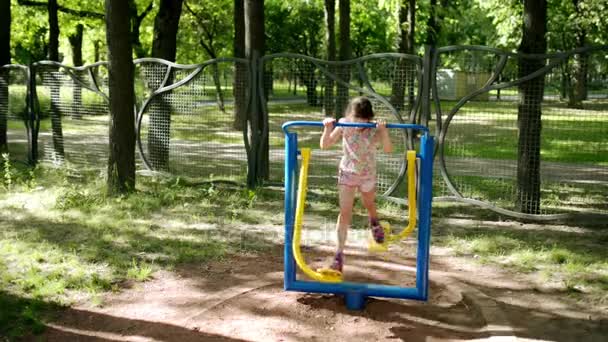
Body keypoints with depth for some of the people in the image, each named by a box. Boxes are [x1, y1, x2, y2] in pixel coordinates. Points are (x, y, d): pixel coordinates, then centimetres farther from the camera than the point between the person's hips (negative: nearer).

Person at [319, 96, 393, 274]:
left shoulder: (374, 129, -18)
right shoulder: (344, 126, -16)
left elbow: (388, 149, -30)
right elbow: (325, 145, -16)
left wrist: (384, 131, -44)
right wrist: (328, 128, -33)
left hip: (368, 175, 1)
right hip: (347, 173, 0)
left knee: (369, 205, 25)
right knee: (345, 213, -7)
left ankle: (374, 223, 61)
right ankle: (339, 253, -5)